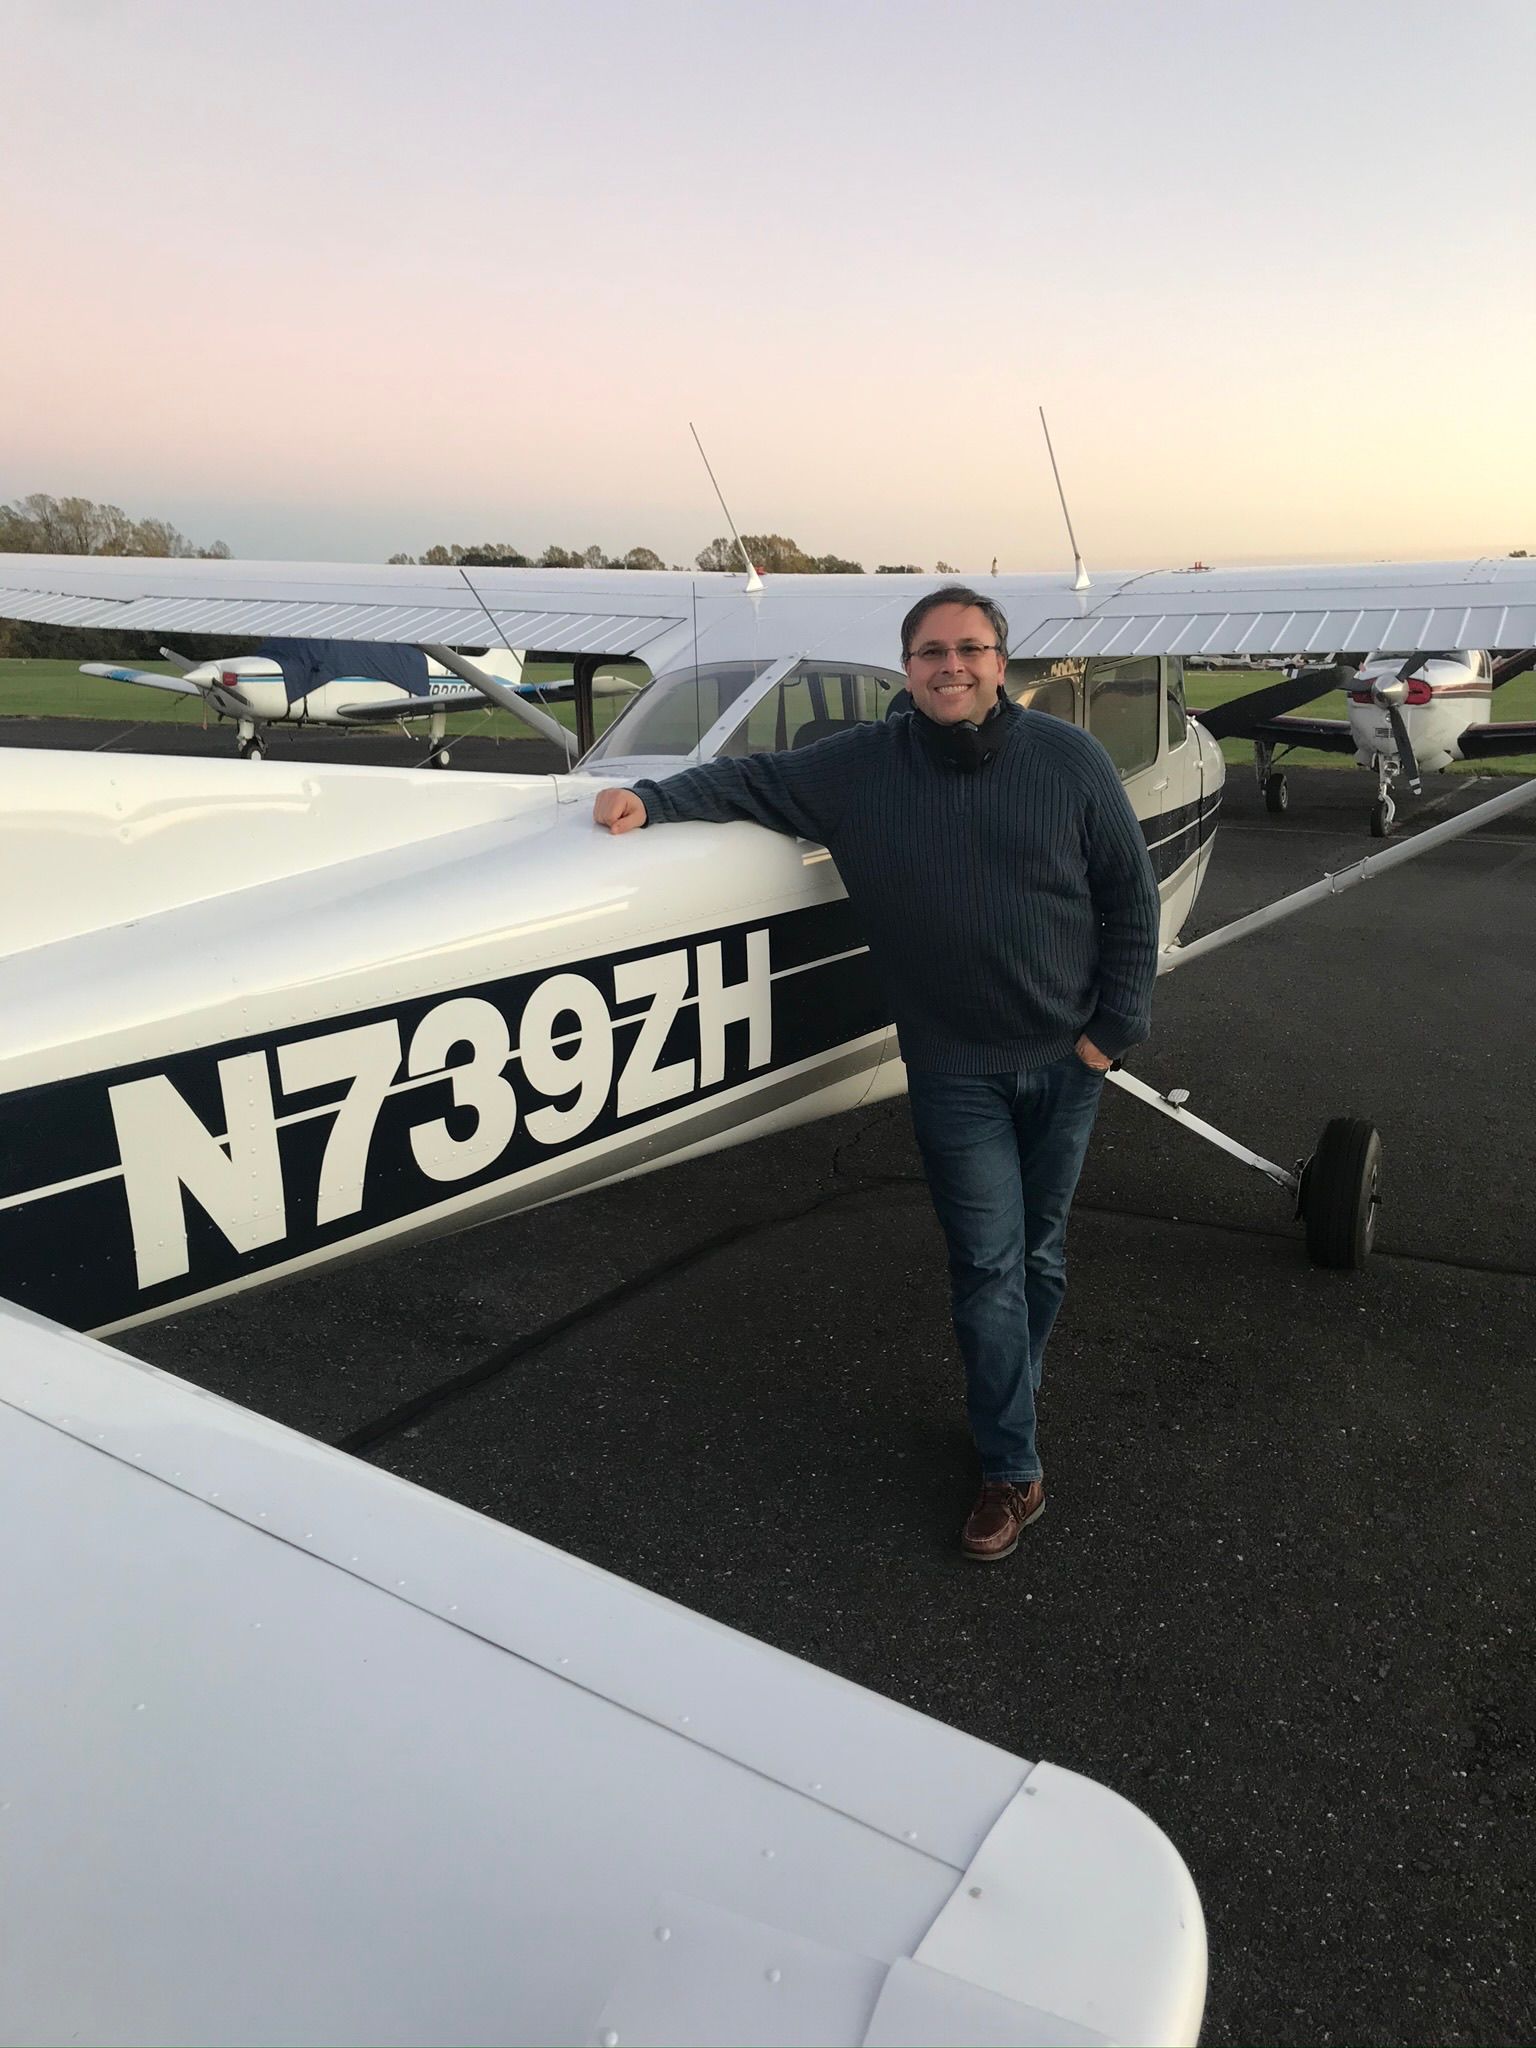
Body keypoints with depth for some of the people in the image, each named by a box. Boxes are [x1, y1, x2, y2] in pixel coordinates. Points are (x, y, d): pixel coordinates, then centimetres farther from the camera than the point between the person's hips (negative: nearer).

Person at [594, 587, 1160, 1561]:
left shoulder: (1069, 759, -5)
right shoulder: (862, 768, -5)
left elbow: (1130, 896, -1)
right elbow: (756, 779, 6)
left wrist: (1113, 1026, -5)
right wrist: (654, 799, -9)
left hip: (1065, 1059, 1)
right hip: (954, 1070, -1)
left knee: (1040, 1249, 15)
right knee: (988, 1263, 0)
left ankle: (1013, 1398, 38)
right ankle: (1014, 1471, 11)